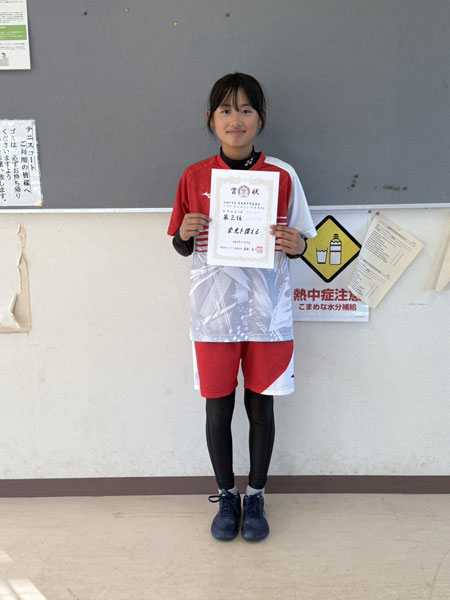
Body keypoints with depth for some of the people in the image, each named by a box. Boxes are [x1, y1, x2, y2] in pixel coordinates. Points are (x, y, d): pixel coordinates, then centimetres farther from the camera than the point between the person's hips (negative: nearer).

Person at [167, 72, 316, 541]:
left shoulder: (282, 176, -3)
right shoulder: (194, 177, 0)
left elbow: (300, 239, 5)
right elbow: (182, 248, 7)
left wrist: (296, 244, -18)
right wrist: (185, 233, -15)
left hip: (266, 313, 0)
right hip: (214, 312, 1)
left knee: (261, 407, 12)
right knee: (218, 409, 11)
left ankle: (255, 497, 34)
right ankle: (226, 496, 34)